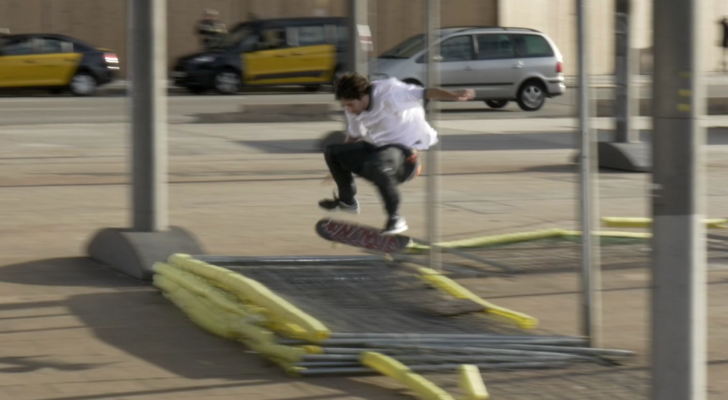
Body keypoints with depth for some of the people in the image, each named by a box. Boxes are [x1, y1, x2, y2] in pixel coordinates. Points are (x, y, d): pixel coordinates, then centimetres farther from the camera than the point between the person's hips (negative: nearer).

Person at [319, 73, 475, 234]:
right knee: (332, 152, 1)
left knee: (376, 165, -40)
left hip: (406, 151, -8)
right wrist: (341, 166, 30)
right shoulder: (353, 109, 0)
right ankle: (347, 201, 25)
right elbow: (354, 135, 19)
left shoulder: (388, 92, -23)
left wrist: (453, 95, -47)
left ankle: (395, 219, -25)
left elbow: (424, 93, -30)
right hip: (379, 148, 8)